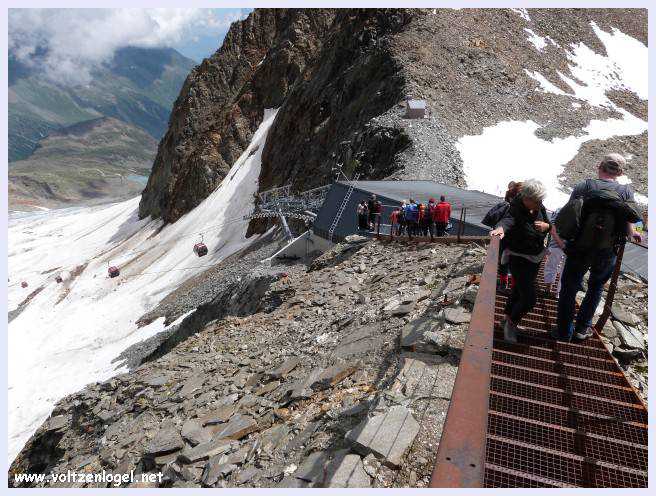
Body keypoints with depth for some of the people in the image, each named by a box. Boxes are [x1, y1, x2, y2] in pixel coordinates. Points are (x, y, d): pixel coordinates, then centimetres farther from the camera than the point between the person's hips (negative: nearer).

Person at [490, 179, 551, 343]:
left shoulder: (539, 208, -6)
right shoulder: (515, 209, -24)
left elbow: (550, 225, 7)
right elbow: (508, 220, -46)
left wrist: (545, 226, -18)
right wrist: (501, 229, -69)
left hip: (536, 257, 7)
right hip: (519, 258, -7)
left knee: (520, 289, 21)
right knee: (529, 298, -10)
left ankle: (508, 316, 43)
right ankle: (511, 323, 15)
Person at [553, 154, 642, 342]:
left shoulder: (582, 187, -7)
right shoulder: (626, 191, -4)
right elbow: (628, 228, -4)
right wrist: (633, 235, 18)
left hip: (579, 249, -1)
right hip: (607, 253, 1)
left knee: (569, 289, 13)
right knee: (596, 288, 24)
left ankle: (564, 330, 23)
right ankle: (582, 328, 30)